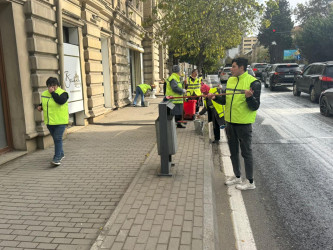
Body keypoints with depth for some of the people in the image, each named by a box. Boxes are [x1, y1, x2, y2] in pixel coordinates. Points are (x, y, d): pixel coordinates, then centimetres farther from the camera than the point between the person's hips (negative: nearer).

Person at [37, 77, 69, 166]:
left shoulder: (62, 93, -8)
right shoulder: (44, 94, 10)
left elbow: (61, 101, -28)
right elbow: (43, 103, 25)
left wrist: (53, 92, -20)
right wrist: (40, 106, 3)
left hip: (60, 121, -6)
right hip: (49, 122, 7)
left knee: (58, 139, -12)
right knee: (55, 138, 16)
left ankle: (57, 158, -11)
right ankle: (61, 154, 33)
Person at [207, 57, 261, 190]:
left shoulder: (253, 82, -12)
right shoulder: (230, 80, 9)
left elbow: (255, 106, -14)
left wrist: (249, 97, -33)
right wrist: (216, 97, 1)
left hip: (243, 123, -7)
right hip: (230, 122, 7)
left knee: (246, 152, 3)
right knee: (233, 152, 17)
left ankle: (250, 181, 16)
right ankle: (237, 177, 34)